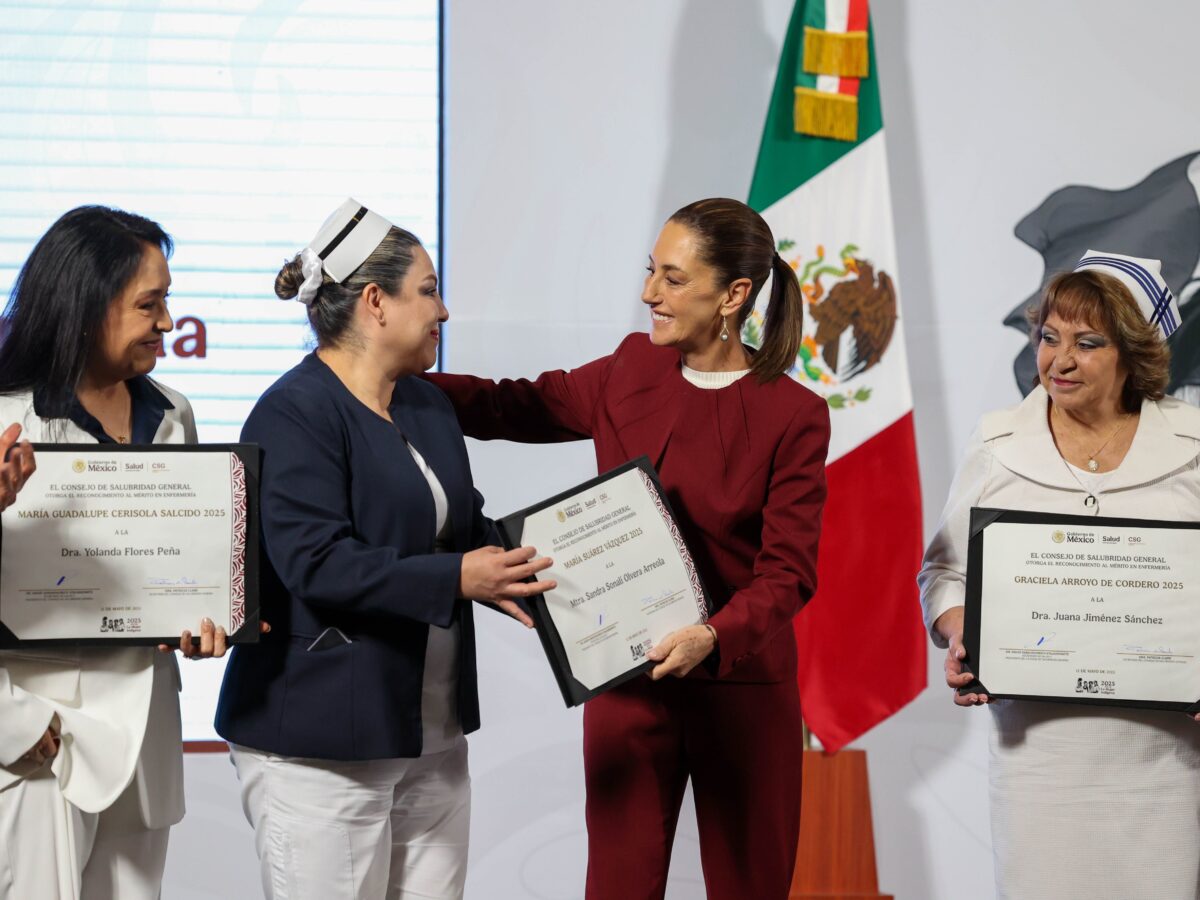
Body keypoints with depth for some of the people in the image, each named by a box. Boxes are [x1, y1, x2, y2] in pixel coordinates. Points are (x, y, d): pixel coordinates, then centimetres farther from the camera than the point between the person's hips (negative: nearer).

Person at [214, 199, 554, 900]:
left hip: (433, 733, 8)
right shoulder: (295, 414, -13)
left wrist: (509, 569, -1)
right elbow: (315, 564, -21)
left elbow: (467, 524, 21)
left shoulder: (429, 406, 15)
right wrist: (455, 579, -24)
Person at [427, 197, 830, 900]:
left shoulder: (794, 415, -9)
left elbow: (789, 573, -13)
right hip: (627, 682, 3)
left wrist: (714, 638, -30)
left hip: (741, 687, -3)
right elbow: (513, 407, 14)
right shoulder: (628, 373, 3)